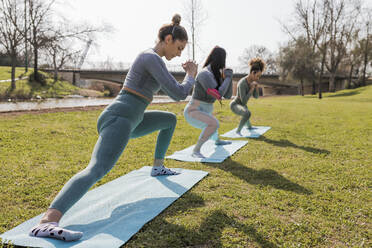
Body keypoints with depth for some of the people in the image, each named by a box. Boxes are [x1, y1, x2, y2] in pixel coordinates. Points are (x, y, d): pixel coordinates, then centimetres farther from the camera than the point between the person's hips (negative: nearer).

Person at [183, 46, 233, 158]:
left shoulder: (217, 75, 5)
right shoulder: (205, 74, -25)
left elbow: (227, 95, 7)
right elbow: (218, 95, -31)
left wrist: (228, 77, -7)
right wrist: (228, 77, -19)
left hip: (203, 112, 10)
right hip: (193, 113, -10)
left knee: (213, 122, 37)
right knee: (215, 124, -35)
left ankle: (217, 140, 67)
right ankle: (196, 150, -23)